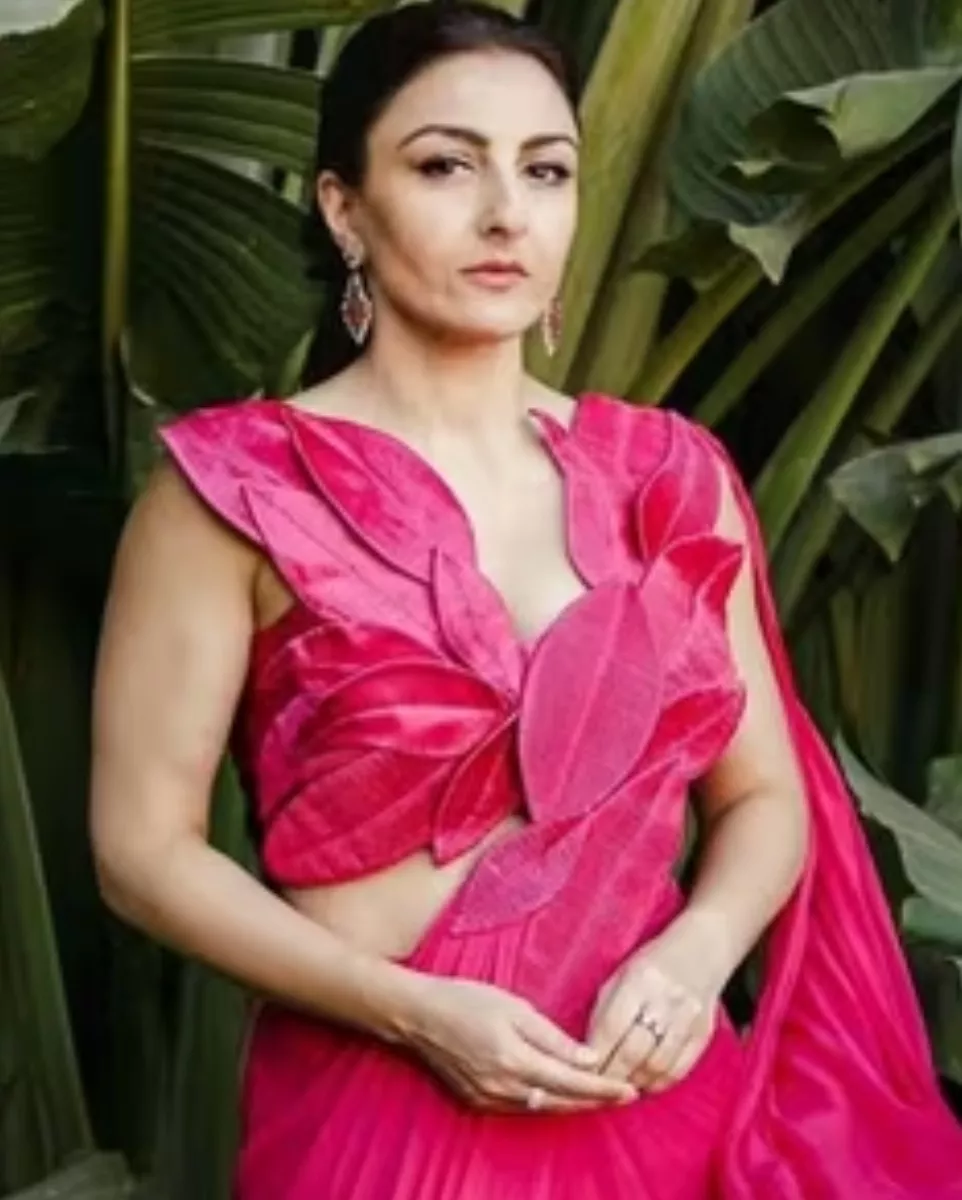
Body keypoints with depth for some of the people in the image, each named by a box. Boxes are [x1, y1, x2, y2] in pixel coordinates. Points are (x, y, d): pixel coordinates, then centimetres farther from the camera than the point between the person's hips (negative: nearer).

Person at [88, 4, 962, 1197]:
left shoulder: (669, 474, 2)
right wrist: (414, 1013, -17)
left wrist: (694, 954, -12)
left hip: (664, 1093, 4)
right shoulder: (238, 487, -9)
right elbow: (145, 846, -9)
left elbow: (765, 792, 7)